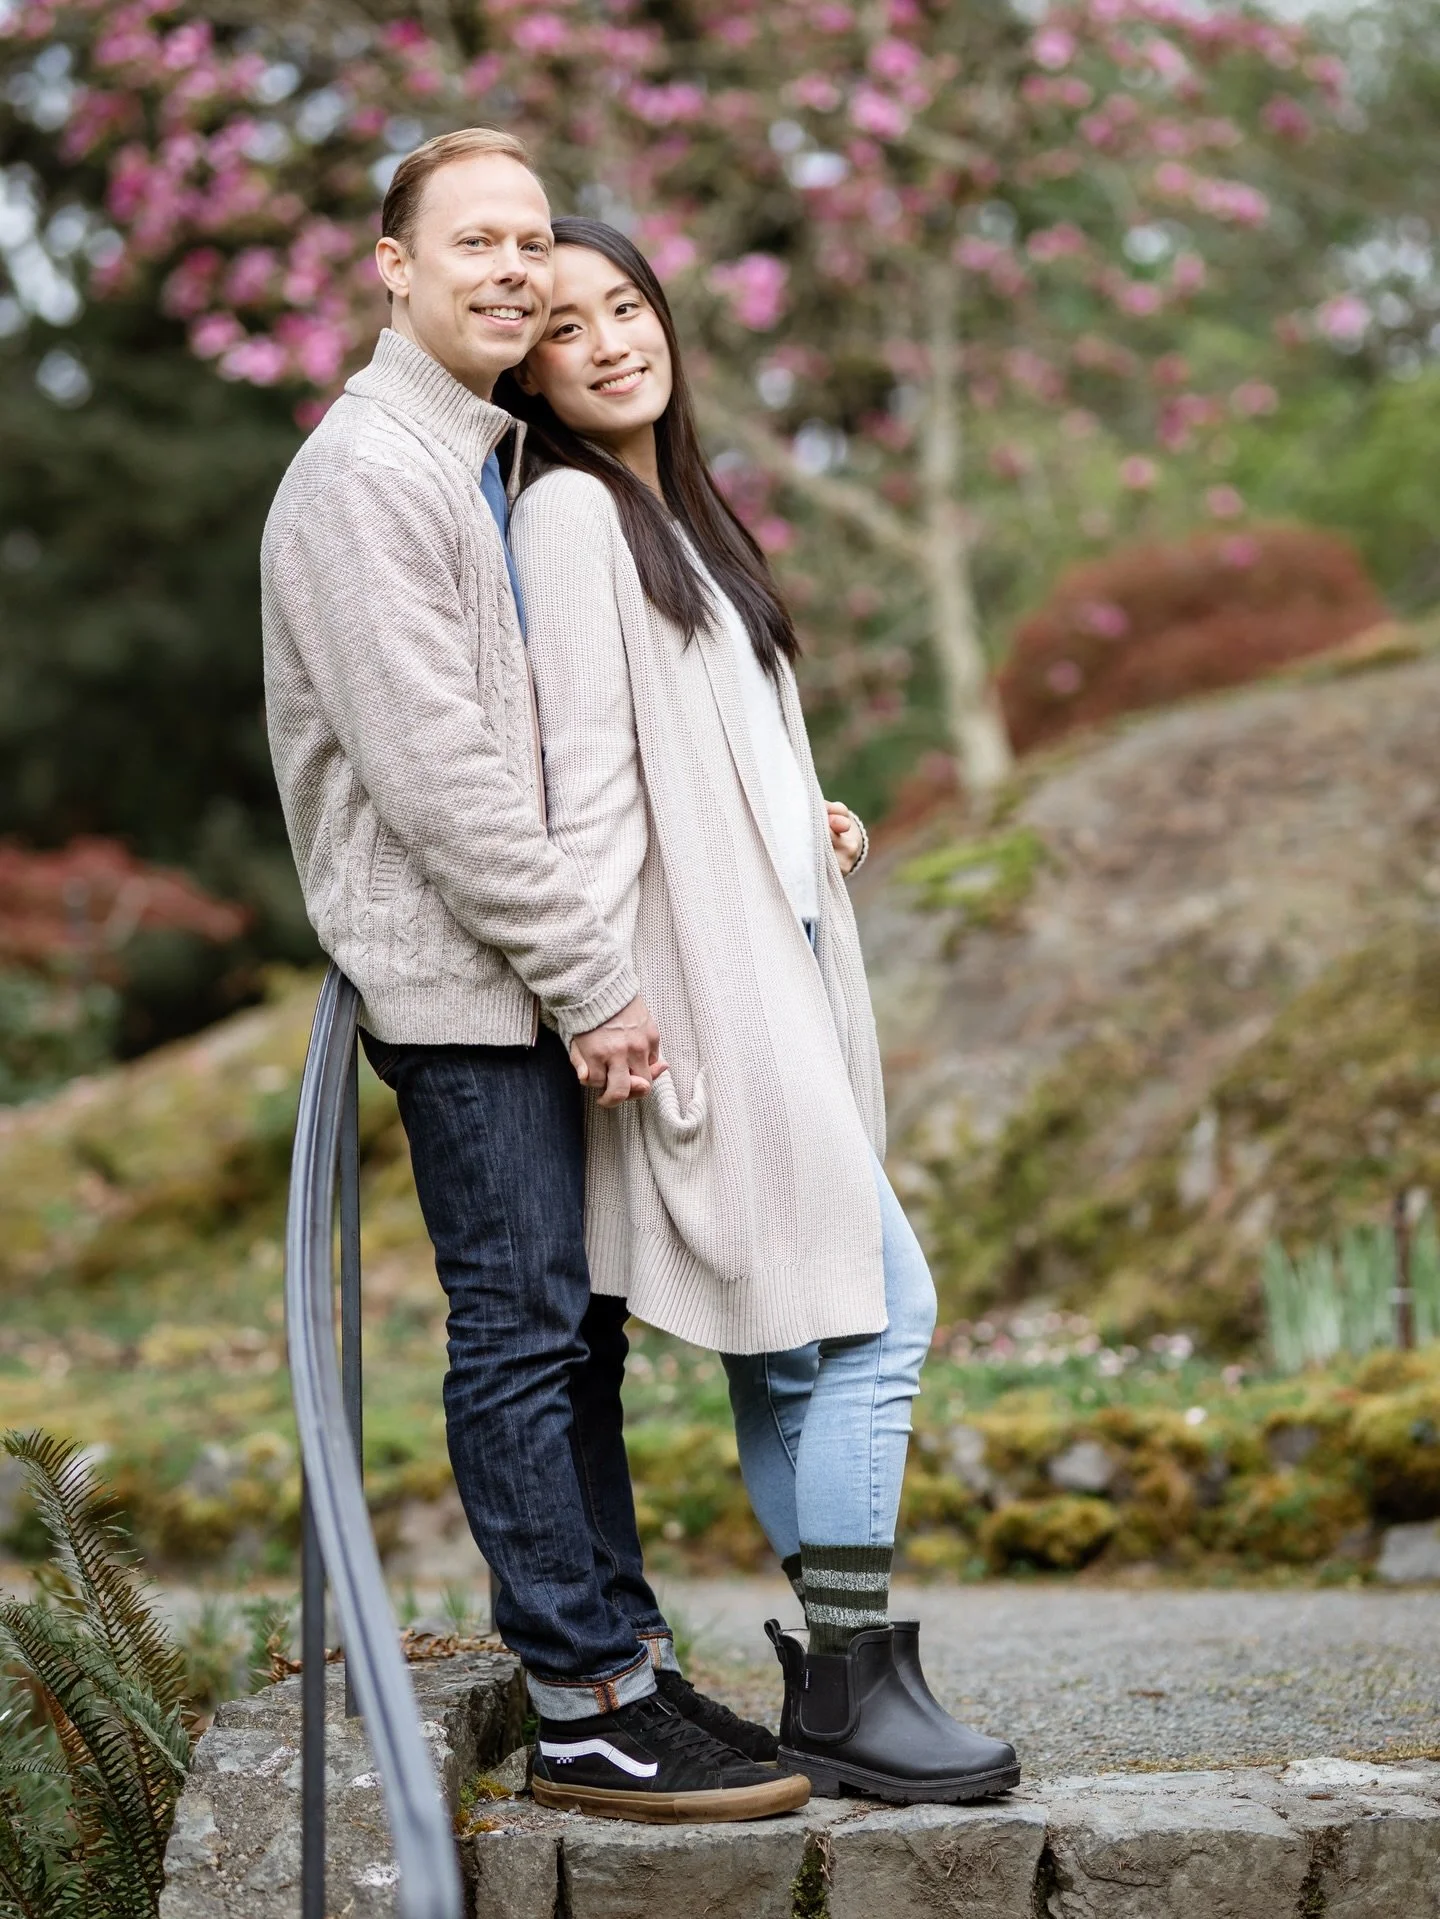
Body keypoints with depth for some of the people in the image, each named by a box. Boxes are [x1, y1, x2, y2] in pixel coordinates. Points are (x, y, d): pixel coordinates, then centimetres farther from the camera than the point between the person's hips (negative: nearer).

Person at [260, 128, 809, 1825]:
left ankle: (625, 1657, 16)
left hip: (537, 981, 9)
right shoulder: (365, 473, -11)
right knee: (523, 1332, -6)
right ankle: (588, 1710, -2)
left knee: (574, 1330, 10)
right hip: (460, 983, -9)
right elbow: (433, 771, -18)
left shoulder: (496, 467, 19)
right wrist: (593, 980, -17)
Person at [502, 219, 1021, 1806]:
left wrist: (806, 825, 12)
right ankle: (849, 1690, -3)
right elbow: (588, 779, -16)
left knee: (787, 1339, 10)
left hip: (771, 969, 9)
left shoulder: (674, 503, 19)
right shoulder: (569, 508, -9)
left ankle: (829, 1679, 16)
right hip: (706, 983, -9)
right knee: (876, 1311, -10)